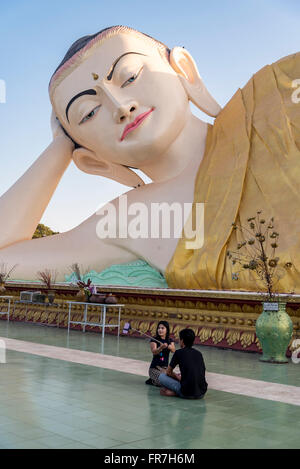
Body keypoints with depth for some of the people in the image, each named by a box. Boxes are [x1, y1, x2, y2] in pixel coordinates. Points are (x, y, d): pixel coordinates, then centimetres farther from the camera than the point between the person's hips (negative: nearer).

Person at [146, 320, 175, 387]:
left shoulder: (170, 341, 7)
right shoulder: (154, 340, -5)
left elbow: (173, 350, -12)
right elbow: (154, 352, -22)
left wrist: (168, 346, -35)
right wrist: (161, 347, -43)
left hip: (165, 368, 5)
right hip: (155, 368, -5)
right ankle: (153, 381, 4)